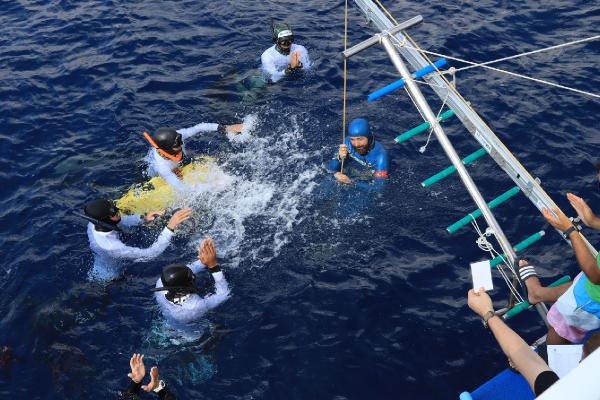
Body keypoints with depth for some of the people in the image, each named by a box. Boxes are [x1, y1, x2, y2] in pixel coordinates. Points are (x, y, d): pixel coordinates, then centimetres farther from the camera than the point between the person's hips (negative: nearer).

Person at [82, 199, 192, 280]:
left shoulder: (94, 223, -22)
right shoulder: (110, 247, -46)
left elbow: (121, 221, -2)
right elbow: (149, 254, -45)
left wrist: (144, 218, -19)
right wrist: (170, 227, -49)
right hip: (109, 279, -7)